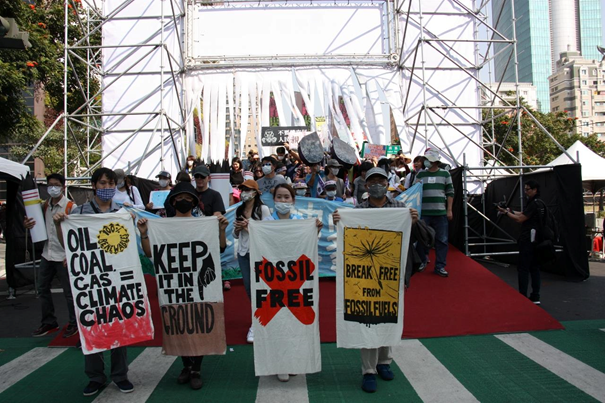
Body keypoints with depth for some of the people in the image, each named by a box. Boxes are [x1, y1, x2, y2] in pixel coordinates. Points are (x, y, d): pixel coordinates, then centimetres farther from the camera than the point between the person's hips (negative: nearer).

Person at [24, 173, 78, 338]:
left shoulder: (70, 207, -12)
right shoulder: (45, 206, 8)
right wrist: (29, 225, -1)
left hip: (63, 256, -7)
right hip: (47, 254, 7)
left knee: (69, 292, 3)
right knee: (43, 289, 14)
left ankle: (73, 323, 19)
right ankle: (49, 322, 30)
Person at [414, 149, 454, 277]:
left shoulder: (444, 174, 6)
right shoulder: (420, 174, 8)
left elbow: (450, 193, 6)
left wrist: (449, 210, 0)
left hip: (441, 213, -1)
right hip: (423, 212, 1)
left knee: (441, 240, 2)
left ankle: (440, 266, 10)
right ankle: (422, 260, 26)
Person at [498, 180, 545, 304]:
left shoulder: (534, 204, -15)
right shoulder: (539, 203, 15)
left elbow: (520, 219, -15)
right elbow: (522, 214, 18)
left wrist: (506, 213, -6)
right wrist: (510, 211, 8)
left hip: (528, 241, -10)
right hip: (536, 240, 10)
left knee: (523, 268, -6)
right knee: (534, 268, 10)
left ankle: (523, 297, -4)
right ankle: (535, 297, 14)